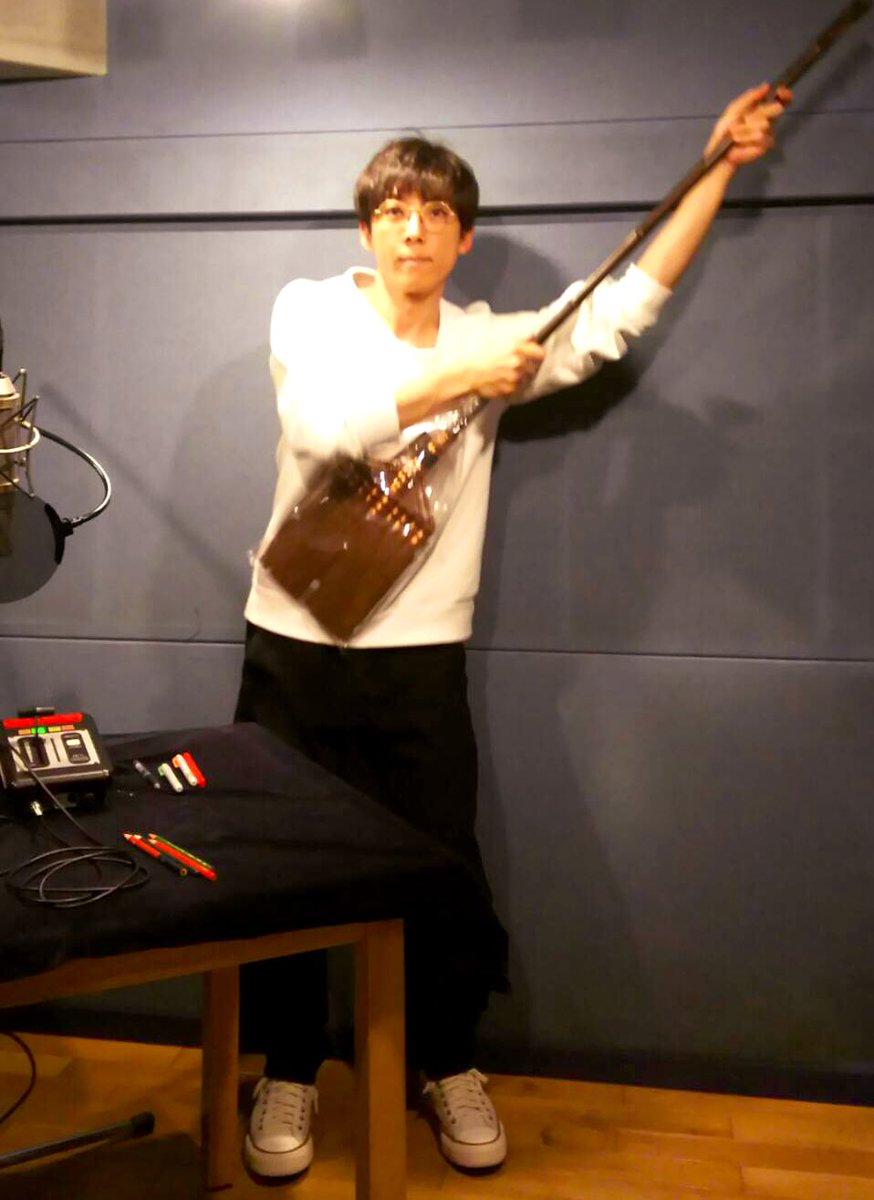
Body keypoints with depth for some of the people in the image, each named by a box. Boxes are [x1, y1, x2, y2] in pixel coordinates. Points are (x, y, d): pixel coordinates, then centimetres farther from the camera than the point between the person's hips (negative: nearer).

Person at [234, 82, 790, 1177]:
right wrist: (460, 379, -16)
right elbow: (322, 426, -18)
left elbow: (623, 310, 2)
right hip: (293, 650, 0)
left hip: (421, 663, 1)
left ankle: (447, 1066, 34)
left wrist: (720, 164, 5)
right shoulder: (310, 308, 1)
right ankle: (289, 1074, 34)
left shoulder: (490, 340, 6)